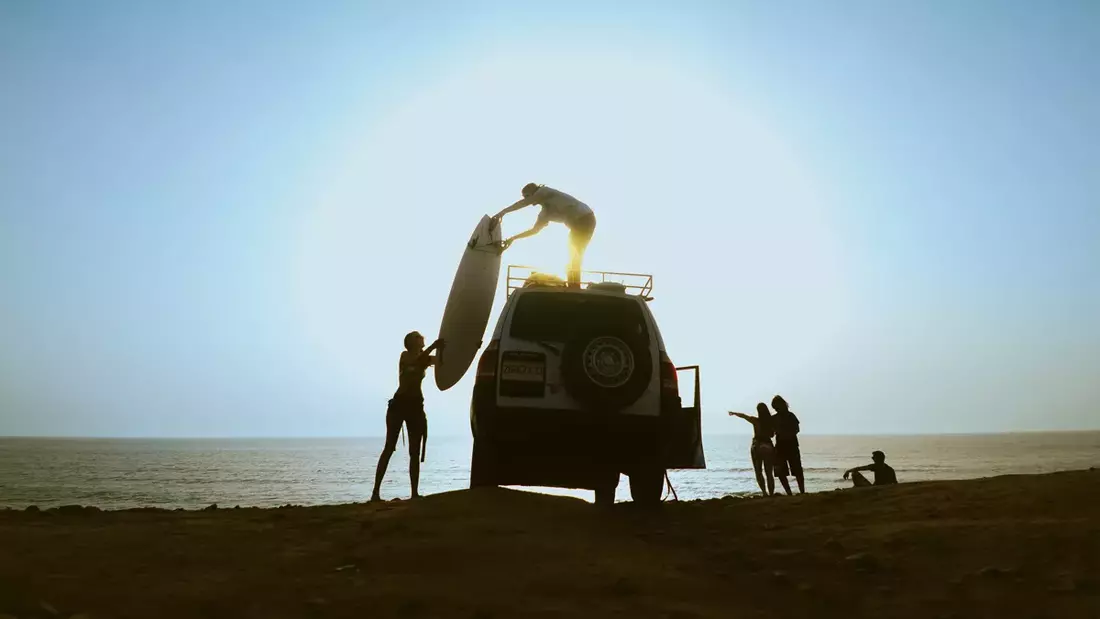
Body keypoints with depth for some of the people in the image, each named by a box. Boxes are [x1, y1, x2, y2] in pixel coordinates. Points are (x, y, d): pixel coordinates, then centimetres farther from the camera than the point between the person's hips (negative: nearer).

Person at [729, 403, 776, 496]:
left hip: (757, 447, -2)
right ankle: (771, 493, 5)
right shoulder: (771, 421, -4)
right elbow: (772, 434, 7)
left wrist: (734, 413, 18)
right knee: (769, 473, 10)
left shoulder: (756, 420, -10)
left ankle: (764, 491, -12)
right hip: (768, 447, 2)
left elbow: (744, 416, 2)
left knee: (759, 472, 6)